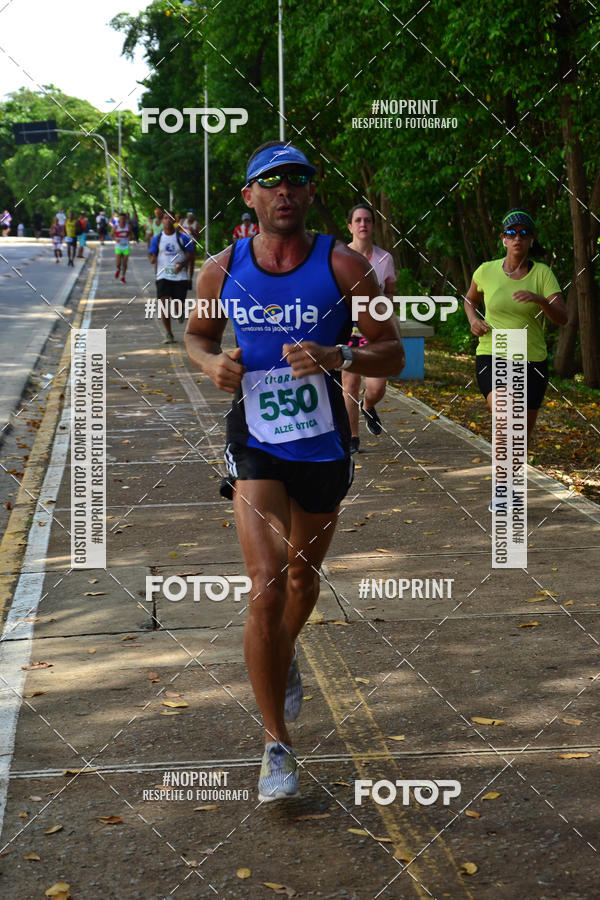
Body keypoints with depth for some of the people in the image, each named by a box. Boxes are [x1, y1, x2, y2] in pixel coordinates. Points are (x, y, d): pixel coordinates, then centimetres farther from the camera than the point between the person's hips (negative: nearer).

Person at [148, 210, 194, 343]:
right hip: (163, 276, 0)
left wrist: (182, 265, -19)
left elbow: (189, 255, 1)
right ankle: (169, 334, -2)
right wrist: (152, 258, -17)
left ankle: (180, 312, 40)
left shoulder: (182, 238, 1)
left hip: (180, 276, 0)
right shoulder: (157, 239, 5)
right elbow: (152, 256, 8)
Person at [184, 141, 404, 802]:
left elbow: (392, 354, -6)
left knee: (303, 580, 20)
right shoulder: (221, 270, -3)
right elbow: (196, 333, 15)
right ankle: (275, 743, -5)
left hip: (323, 444, 1)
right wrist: (211, 362, -8)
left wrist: (336, 357, -26)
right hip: (254, 445, -1)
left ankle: (283, 659, 55)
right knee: (267, 585, -16)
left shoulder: (344, 267, -8)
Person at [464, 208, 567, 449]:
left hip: (532, 361, 1)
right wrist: (473, 319, 0)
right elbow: (470, 299, 20)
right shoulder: (486, 271, -1)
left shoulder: (543, 273, -4)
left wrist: (539, 300, -30)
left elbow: (562, 318, -12)